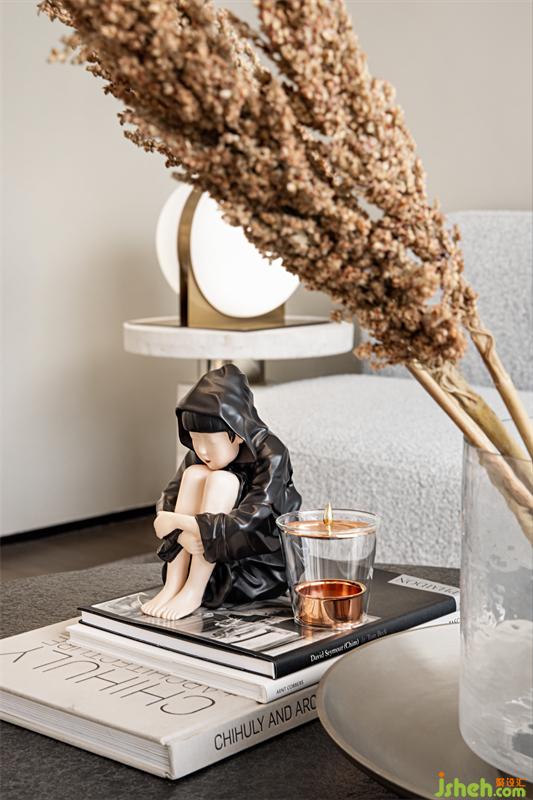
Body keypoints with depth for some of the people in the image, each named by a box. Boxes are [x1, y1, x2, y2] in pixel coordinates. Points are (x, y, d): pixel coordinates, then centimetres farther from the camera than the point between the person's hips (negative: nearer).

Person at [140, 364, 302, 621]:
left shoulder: (271, 456, -22)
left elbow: (244, 524, -31)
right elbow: (167, 501, -8)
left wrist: (177, 522, -30)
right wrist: (182, 531, -30)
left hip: (263, 567, -5)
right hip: (216, 559, 5)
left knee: (221, 480, -25)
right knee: (194, 474, -17)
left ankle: (194, 593, -25)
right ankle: (174, 585, -21)